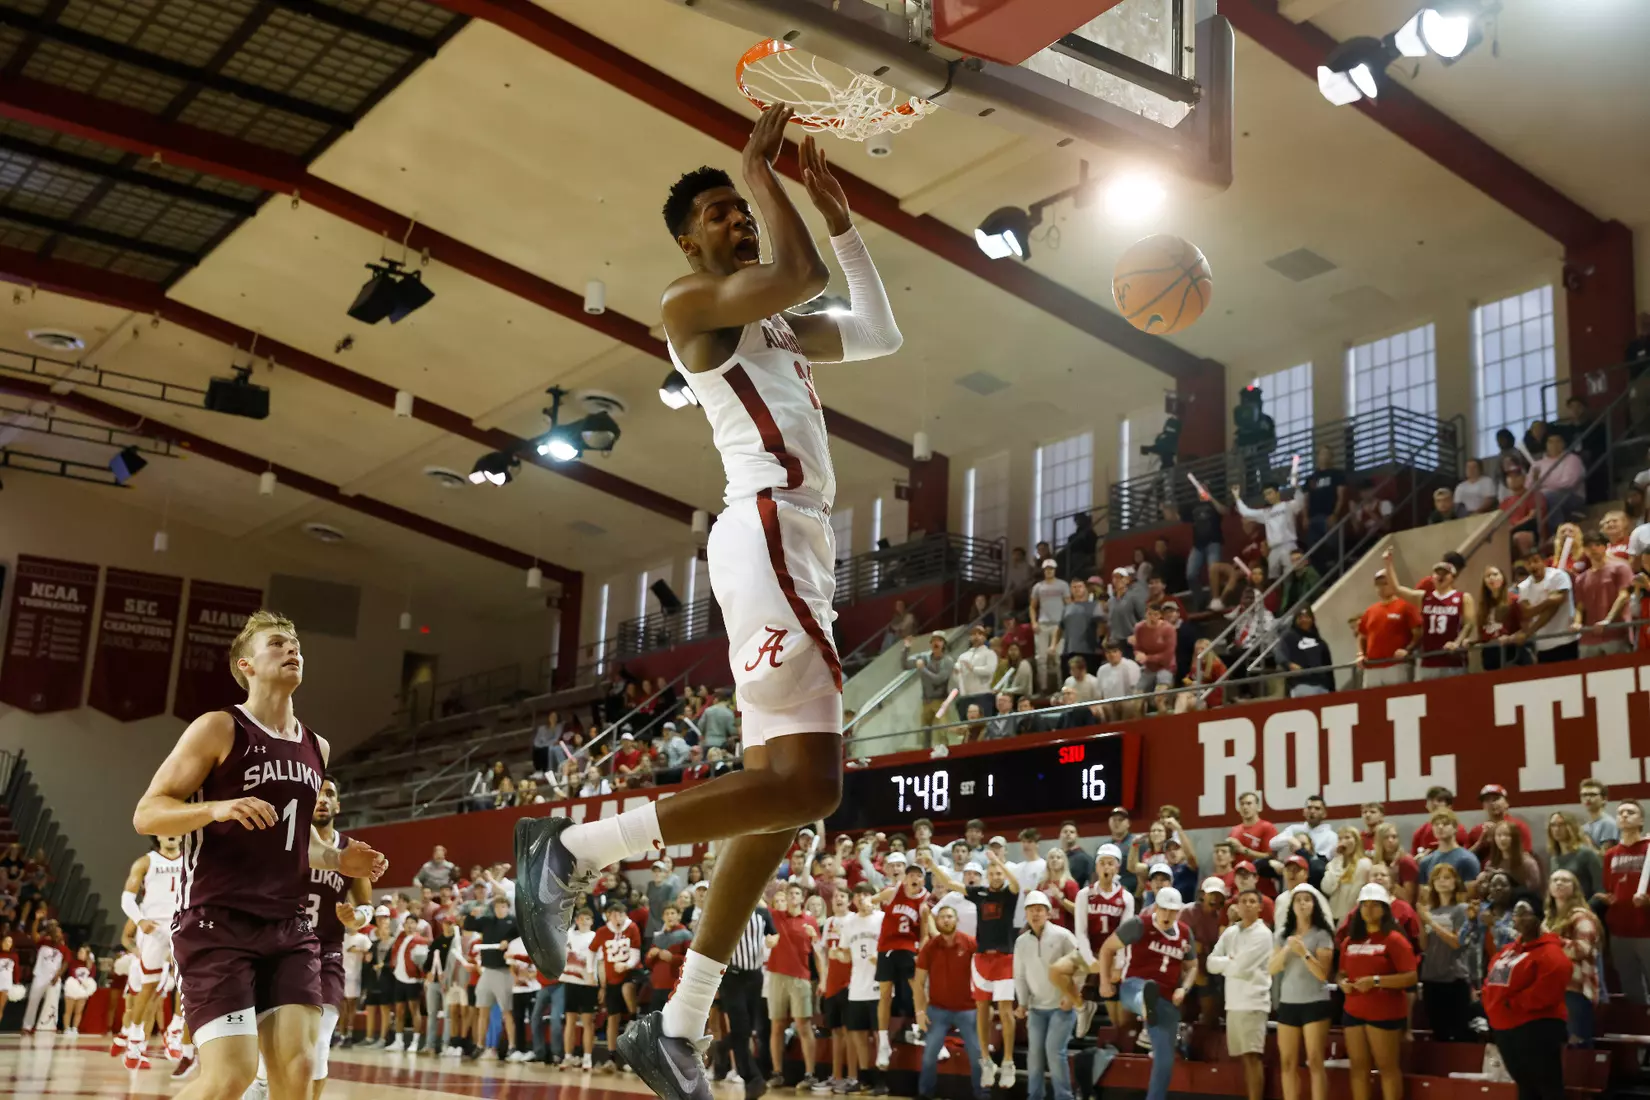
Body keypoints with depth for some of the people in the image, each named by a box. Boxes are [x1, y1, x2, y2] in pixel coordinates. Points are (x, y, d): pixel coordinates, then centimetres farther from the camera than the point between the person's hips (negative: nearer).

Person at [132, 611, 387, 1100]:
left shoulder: (316, 748, 15)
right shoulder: (218, 729, -4)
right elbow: (146, 814, -8)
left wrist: (338, 860, 10)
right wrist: (215, 808, -27)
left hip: (289, 927, 6)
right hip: (217, 922, -6)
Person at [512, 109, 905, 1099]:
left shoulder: (772, 323, 27)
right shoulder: (691, 301, 0)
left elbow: (880, 335, 33)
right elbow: (803, 274, -17)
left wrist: (845, 220, 30)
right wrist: (763, 166, -2)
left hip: (800, 544, 10)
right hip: (769, 533, -10)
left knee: (783, 792, 5)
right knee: (807, 782, -20)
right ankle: (574, 849, -11)